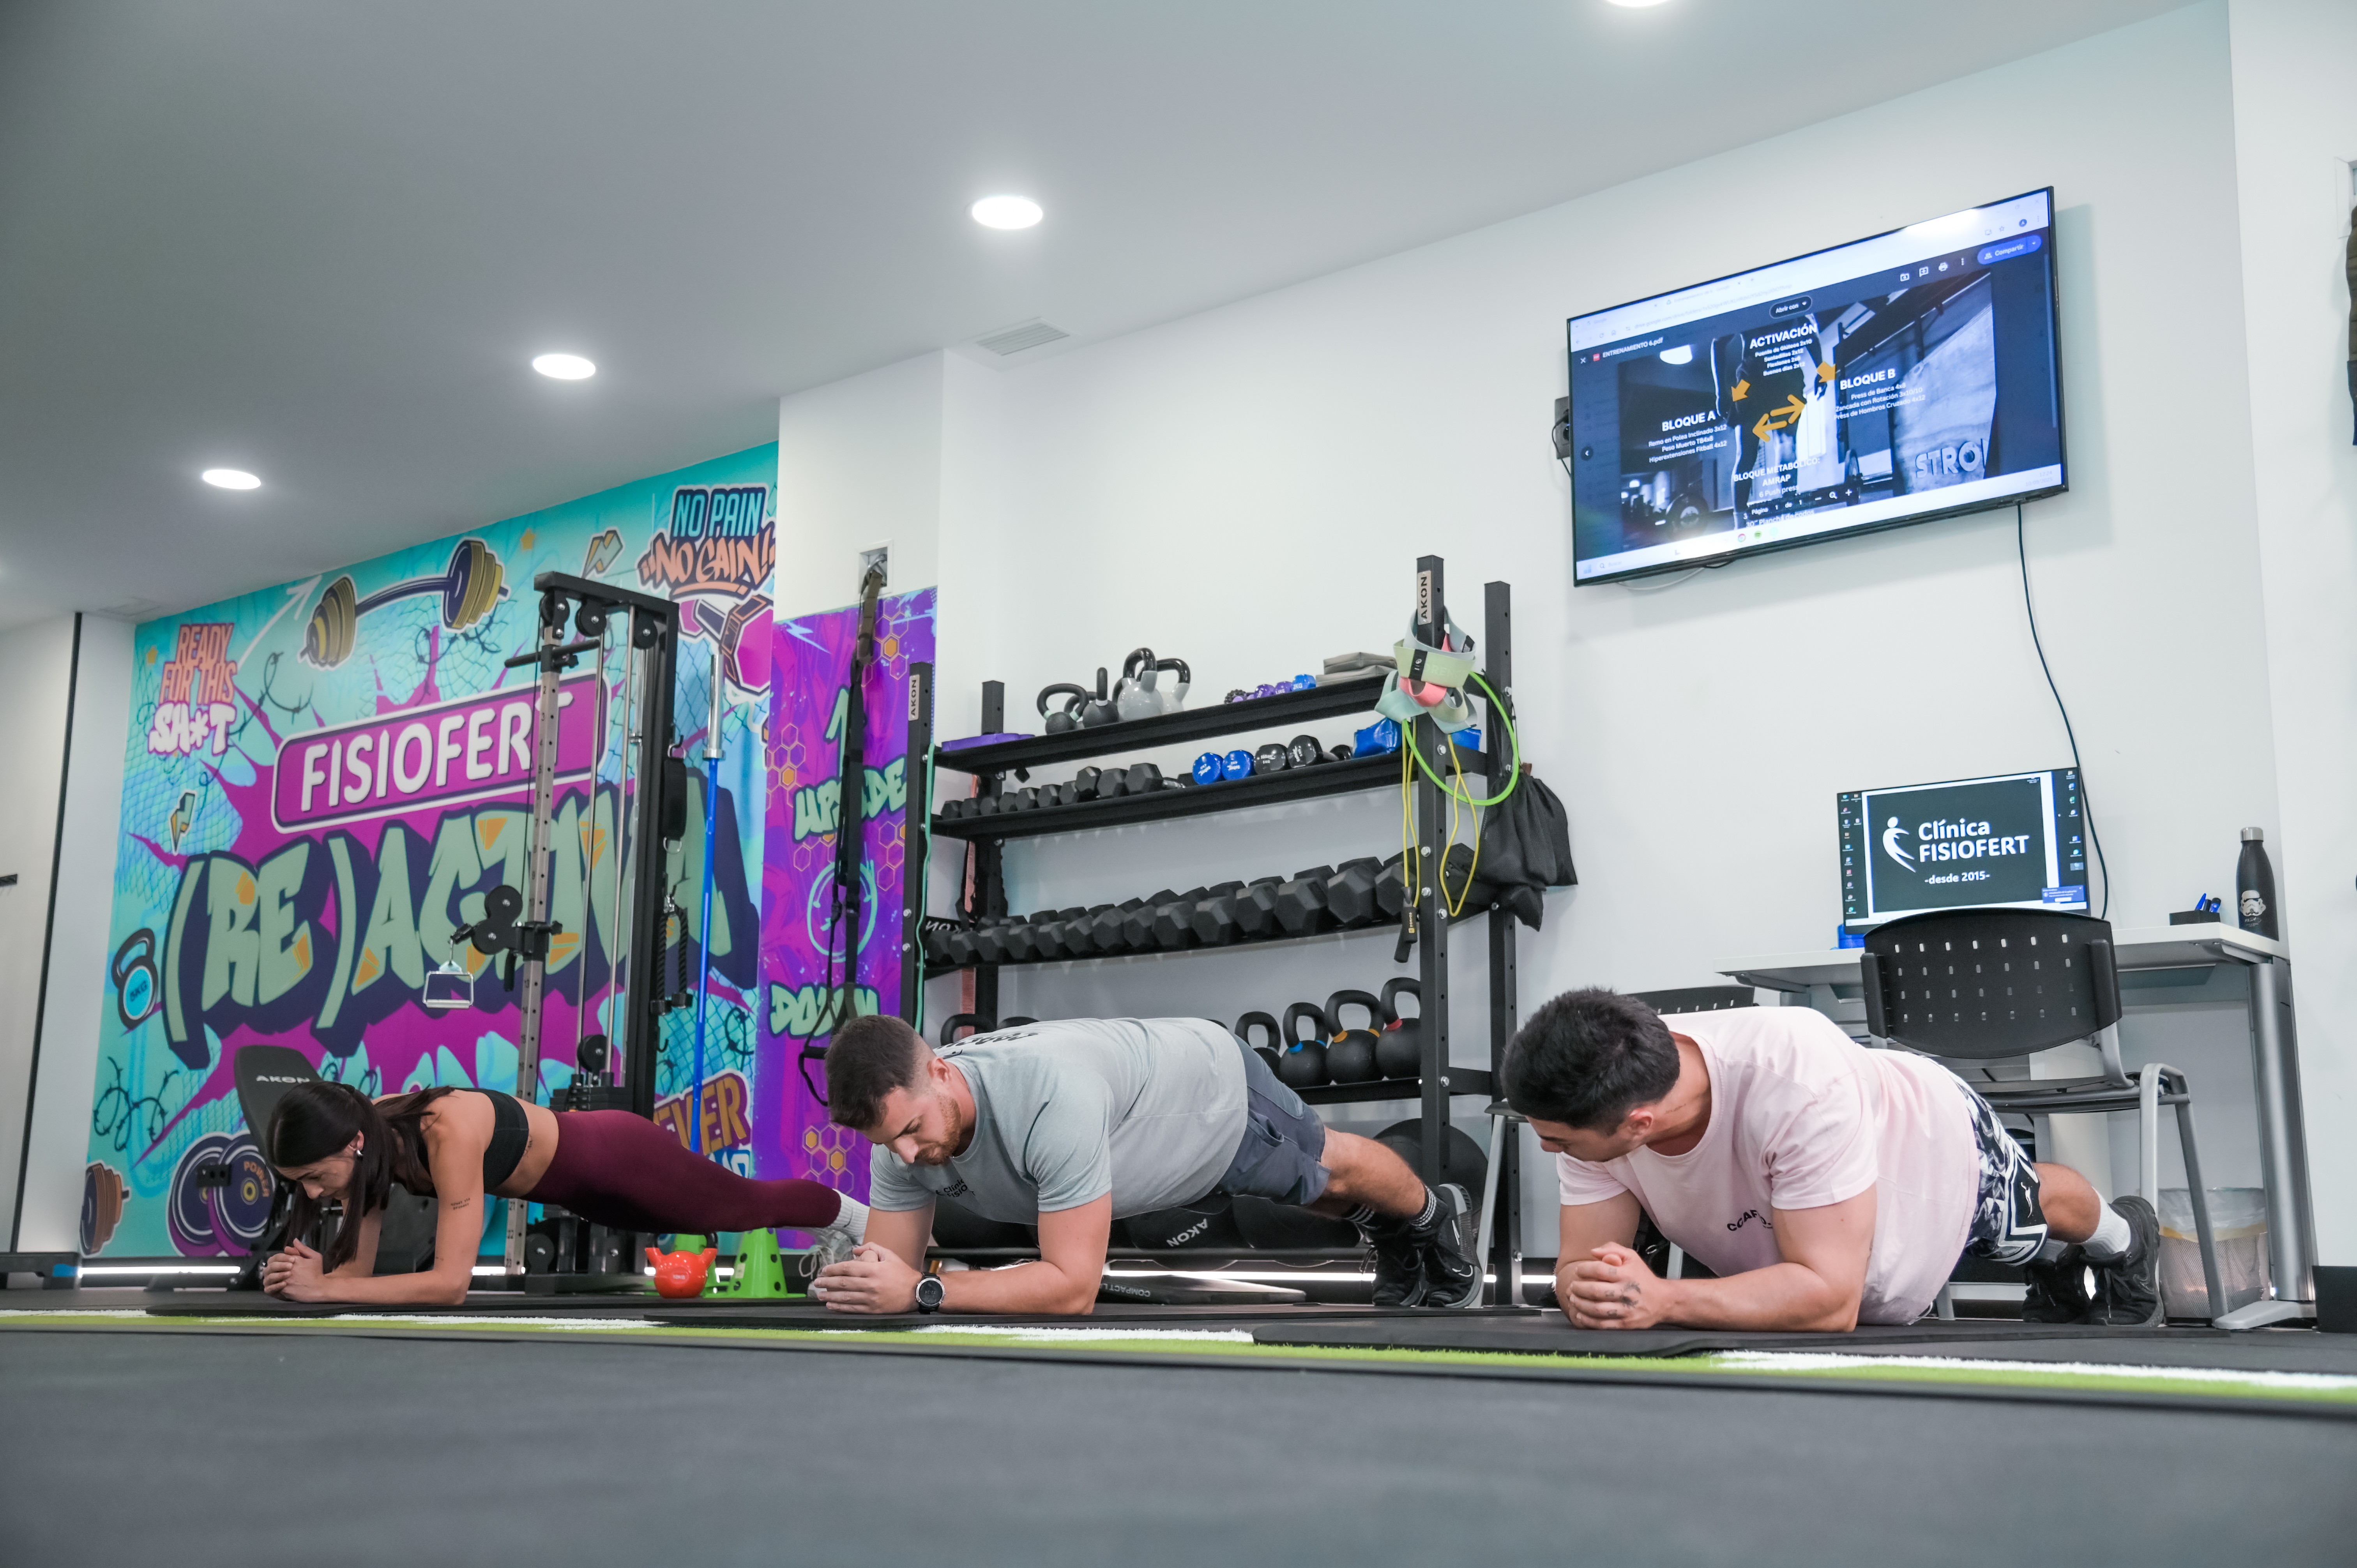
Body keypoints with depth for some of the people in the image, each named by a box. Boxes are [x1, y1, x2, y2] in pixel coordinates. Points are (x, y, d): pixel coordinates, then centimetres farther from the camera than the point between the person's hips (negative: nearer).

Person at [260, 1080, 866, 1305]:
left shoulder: (447, 1134, -42)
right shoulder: (365, 1139, -20)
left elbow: (451, 1282, -44)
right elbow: (359, 1266, -14)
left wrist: (325, 1290, -47)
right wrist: (316, 1271, -36)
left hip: (620, 1155, -7)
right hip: (580, 1188, 7)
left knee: (750, 1205, 20)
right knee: (733, 1214, 31)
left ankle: (853, 1217, 51)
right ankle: (840, 1233, 58)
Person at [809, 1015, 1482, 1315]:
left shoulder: (1053, 1098, -52)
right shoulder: (901, 1117, -30)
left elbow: (1074, 1287, -51)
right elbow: (889, 1271, -23)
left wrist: (921, 1292, -58)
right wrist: (854, 1288, -47)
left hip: (1216, 1090, -5)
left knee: (1331, 1166, 25)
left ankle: (1434, 1215, 58)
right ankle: (1387, 1234, 62)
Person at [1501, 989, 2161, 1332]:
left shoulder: (1802, 1085, -52)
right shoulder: (1594, 1108, -35)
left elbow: (1831, 1298, -50)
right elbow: (1581, 1264, -29)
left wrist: (1660, 1300, -63)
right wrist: (1592, 1294, -54)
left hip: (1941, 1139, -4)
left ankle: (2124, 1236, 65)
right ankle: (2060, 1269, 63)